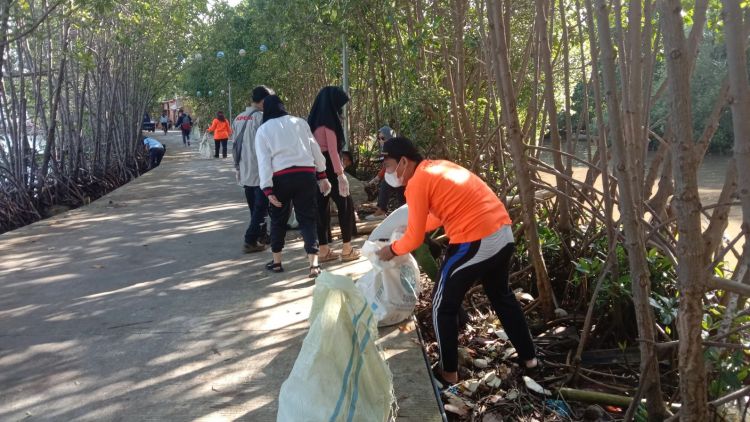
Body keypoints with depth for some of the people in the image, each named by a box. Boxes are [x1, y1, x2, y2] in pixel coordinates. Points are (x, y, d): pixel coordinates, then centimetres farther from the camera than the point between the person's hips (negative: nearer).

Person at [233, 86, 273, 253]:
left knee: (254, 208, 17)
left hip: (244, 172, 8)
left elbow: (236, 145, 15)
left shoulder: (238, 119, 10)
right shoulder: (261, 117, -14)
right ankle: (251, 241, -3)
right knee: (261, 208, -1)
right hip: (260, 172, -8)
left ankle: (260, 236, 26)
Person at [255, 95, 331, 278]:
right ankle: (313, 263, -7)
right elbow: (315, 149, 9)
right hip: (306, 174, 1)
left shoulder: (263, 130, 6)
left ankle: (276, 261, 26)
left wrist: (268, 189, -5)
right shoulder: (299, 122, 11)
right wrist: (322, 175, 14)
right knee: (307, 218, 5)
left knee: (278, 219, 16)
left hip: (281, 177, -1)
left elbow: (264, 161, -2)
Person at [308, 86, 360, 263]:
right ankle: (347, 249, 5)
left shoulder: (315, 120, 12)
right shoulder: (329, 120, -12)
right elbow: (332, 150, -18)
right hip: (329, 167, -8)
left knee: (321, 206, 8)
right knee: (345, 205, 2)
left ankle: (324, 250, 11)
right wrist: (340, 173, -19)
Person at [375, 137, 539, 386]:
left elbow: (415, 240, -5)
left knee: (443, 307, 10)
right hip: (503, 233, 9)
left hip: (475, 243, -9)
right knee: (501, 296, 28)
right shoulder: (440, 167, 18)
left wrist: (392, 250, 13)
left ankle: (448, 372, 21)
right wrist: (411, 226, 28)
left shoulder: (416, 183, -8)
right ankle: (529, 357, 39)